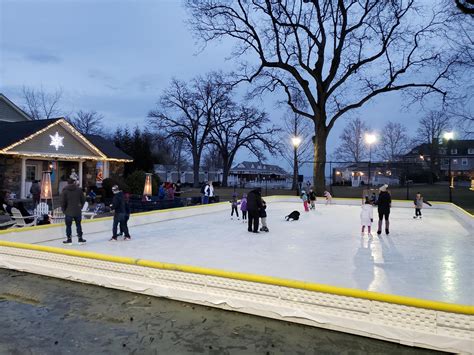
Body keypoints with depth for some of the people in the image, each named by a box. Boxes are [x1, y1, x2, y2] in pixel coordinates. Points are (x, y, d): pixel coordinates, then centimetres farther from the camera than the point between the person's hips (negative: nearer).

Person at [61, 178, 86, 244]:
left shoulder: (65, 191, -6)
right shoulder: (79, 189, 0)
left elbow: (63, 202, -7)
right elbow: (83, 199, 3)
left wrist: (64, 210, 5)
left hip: (69, 211, -2)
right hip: (78, 211, 2)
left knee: (68, 225, 8)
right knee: (78, 224, 11)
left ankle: (69, 239, 11)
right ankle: (80, 239, 14)